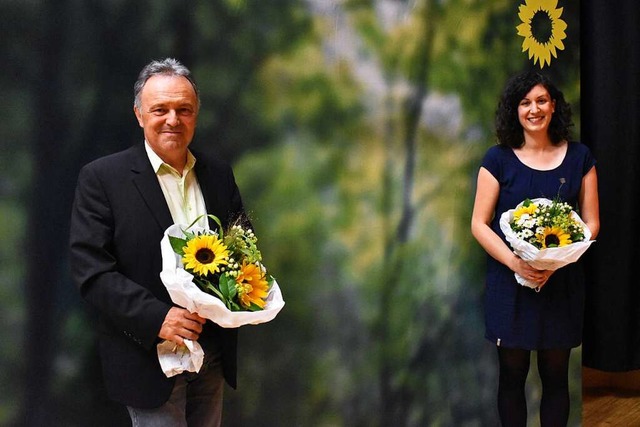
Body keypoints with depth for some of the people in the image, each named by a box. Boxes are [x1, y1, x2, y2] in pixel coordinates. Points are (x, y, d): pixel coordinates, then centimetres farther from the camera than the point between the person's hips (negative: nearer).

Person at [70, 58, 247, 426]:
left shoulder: (219, 174, 6)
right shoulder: (101, 178, -8)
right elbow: (90, 268, -13)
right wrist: (157, 317, -24)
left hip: (215, 355, 5)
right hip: (151, 362, -5)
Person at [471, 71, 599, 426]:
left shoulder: (579, 157, 4)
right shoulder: (498, 159, -1)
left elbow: (591, 223, 3)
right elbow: (479, 224, -4)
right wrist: (513, 261, -21)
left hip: (562, 283, 1)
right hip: (510, 282, -1)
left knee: (555, 375, 8)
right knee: (512, 373, 8)